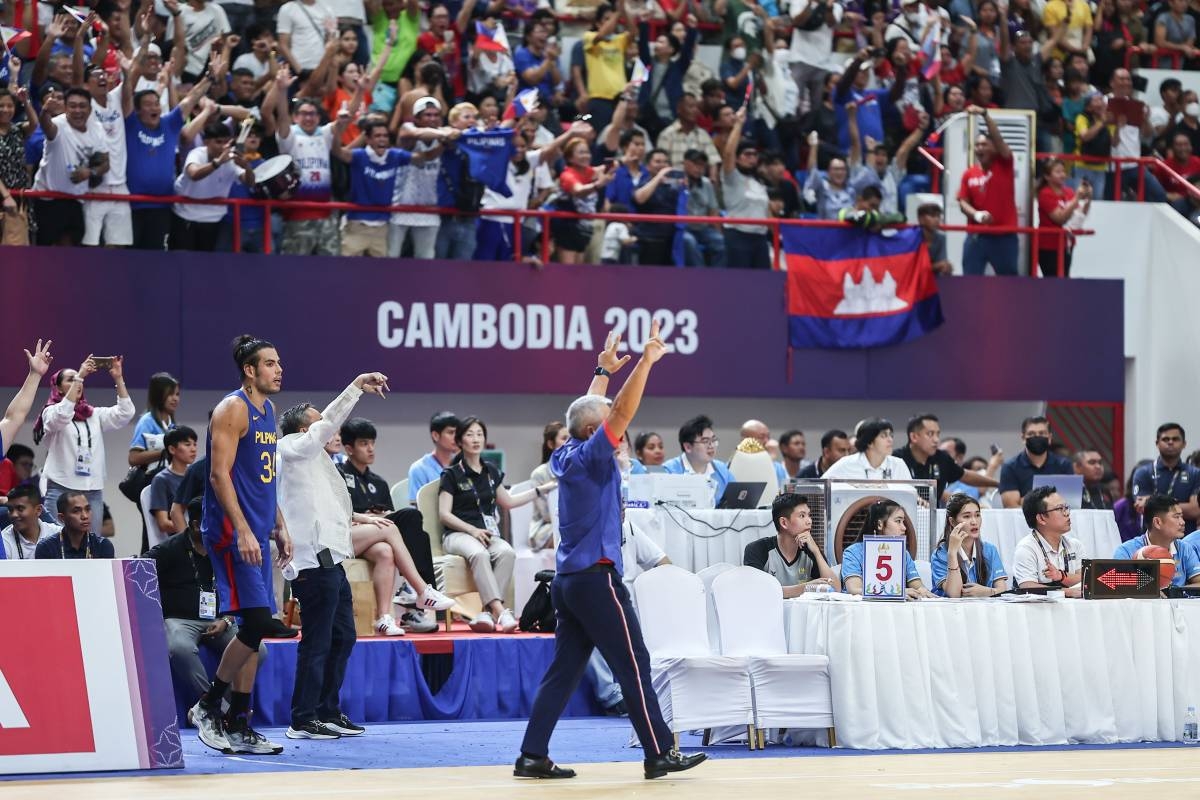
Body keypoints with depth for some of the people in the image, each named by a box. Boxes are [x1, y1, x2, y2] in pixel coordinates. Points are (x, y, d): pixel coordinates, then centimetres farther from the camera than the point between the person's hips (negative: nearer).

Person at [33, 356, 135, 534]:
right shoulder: (51, 412, 4)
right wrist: (79, 376, -20)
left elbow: (125, 413, 4)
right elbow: (63, 415, -19)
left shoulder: (95, 415, 16)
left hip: (93, 490, 4)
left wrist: (118, 378, -5)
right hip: (61, 488, -4)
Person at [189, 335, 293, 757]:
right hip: (232, 531, -9)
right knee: (257, 620, -15)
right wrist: (242, 531, -23)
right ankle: (207, 706, -3)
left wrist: (279, 527, 20)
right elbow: (220, 474, -18)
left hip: (256, 531, 9)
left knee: (255, 628, 7)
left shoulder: (268, 410, 16)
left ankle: (239, 725, 11)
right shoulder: (232, 409, -11)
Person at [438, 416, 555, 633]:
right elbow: (444, 514, -2)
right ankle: (500, 611, -48)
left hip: (487, 532, 4)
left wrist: (541, 489, 31)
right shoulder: (452, 474, 3)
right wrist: (472, 530, -14)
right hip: (457, 534, -4)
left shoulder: (490, 471, 19)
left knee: (507, 552, -31)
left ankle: (488, 612, -37)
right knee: (479, 553, -39)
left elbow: (507, 502, 31)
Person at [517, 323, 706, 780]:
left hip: (569, 579, 9)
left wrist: (604, 371, 35)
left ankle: (533, 756, 3)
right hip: (596, 579, -9)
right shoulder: (590, 457, -11)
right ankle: (659, 753, -2)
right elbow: (621, 413, -21)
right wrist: (646, 361, -20)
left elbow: (589, 412, 28)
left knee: (564, 670, 8)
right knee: (634, 666, -4)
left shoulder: (566, 457, 11)